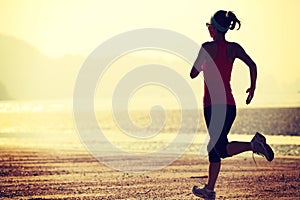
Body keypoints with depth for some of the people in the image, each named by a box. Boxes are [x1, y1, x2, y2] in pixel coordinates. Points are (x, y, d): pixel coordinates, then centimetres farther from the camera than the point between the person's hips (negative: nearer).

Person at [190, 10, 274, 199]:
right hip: (229, 105, 6)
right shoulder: (234, 48, 6)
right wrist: (253, 87, 8)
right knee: (214, 146, 16)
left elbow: (193, 74, -7)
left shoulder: (208, 47, -8)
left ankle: (254, 144, -28)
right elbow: (252, 65, -5)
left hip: (213, 104, -6)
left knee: (222, 149, -6)